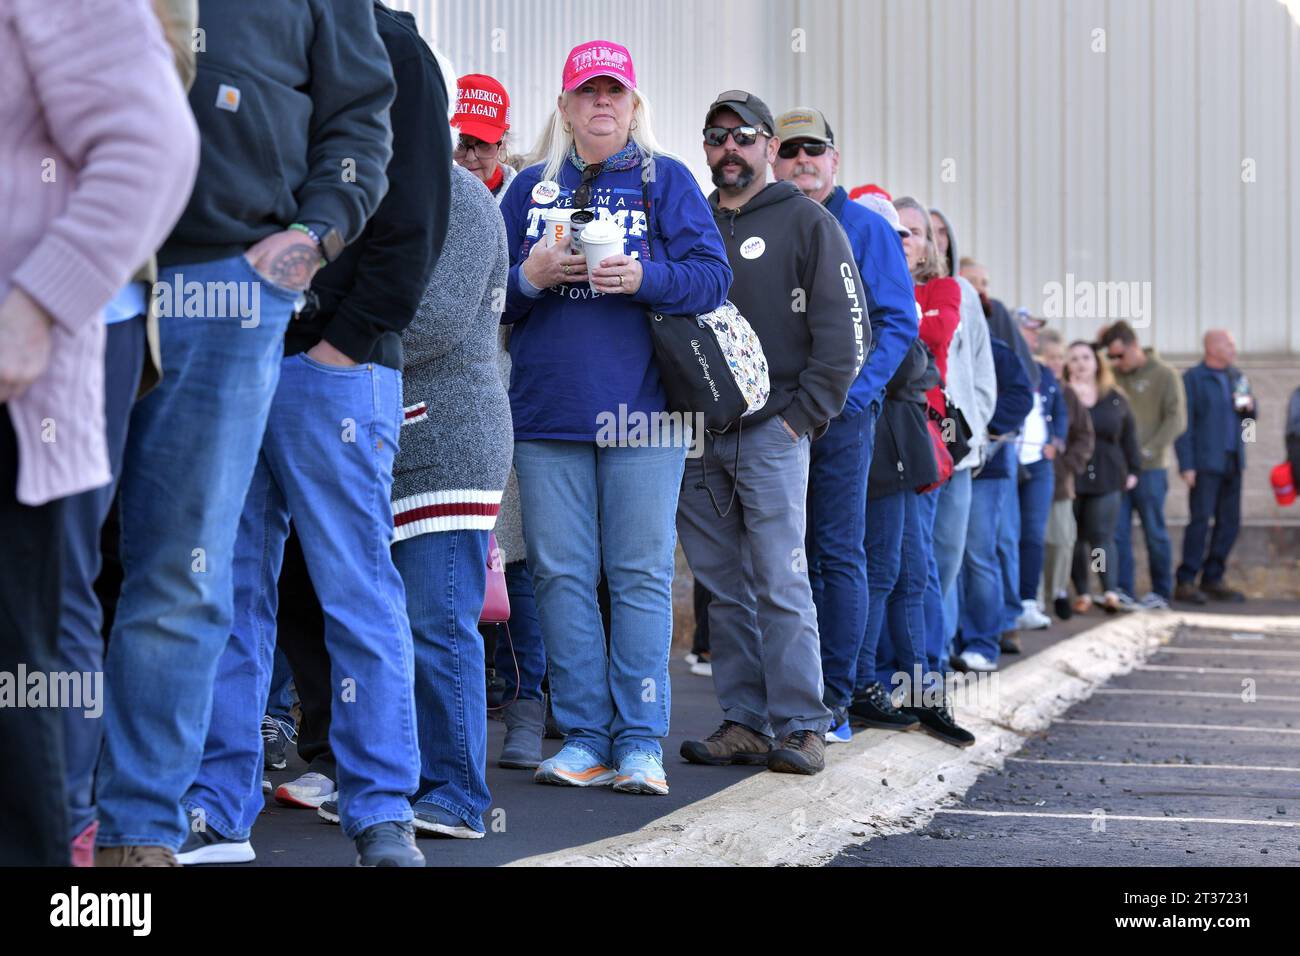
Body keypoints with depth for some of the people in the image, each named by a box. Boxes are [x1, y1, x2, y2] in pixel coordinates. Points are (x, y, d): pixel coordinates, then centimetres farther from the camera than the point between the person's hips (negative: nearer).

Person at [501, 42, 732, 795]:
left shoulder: (667, 180, 8)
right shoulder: (531, 188, 15)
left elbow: (712, 276, -1)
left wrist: (644, 278, -17)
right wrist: (529, 278, -7)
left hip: (642, 411, -3)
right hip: (547, 413, 3)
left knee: (642, 574, -3)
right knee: (562, 573, 1)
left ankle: (641, 741, 0)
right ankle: (585, 737, 8)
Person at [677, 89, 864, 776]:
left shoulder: (807, 223, 3)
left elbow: (845, 331, -3)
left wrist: (803, 414, -8)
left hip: (771, 431, -5)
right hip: (696, 435, 5)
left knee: (781, 583, -8)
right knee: (723, 585, 6)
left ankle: (800, 726, -4)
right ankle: (743, 721, 11)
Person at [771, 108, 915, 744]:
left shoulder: (866, 229, 4)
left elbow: (898, 322, -2)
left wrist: (850, 392, -14)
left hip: (840, 415, -3)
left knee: (839, 555, -2)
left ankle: (833, 698, 2)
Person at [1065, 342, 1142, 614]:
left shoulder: (1115, 399, 9)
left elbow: (1128, 436, 13)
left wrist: (1133, 469, 10)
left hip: (1105, 477, 1)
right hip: (1071, 476, -1)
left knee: (1102, 535, -6)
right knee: (1076, 537, 4)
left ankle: (1110, 592, -12)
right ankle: (1082, 594, 10)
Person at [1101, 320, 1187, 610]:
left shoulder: (1164, 376, -1)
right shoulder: (1112, 377, 9)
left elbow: (1176, 420, -6)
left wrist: (1147, 450, -15)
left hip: (1150, 467, -3)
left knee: (1155, 531, 4)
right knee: (1117, 530, -1)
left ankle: (1161, 592, 14)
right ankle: (1122, 590, 4)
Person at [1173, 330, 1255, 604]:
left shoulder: (1236, 376, 15)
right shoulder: (1193, 378, -3)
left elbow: (1250, 416, 24)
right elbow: (1183, 424, -7)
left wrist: (1250, 406, 0)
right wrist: (1186, 465, -14)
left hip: (1232, 461, 6)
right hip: (1205, 462, -6)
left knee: (1229, 522, 6)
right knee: (1200, 521, -8)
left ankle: (1212, 579, 15)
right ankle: (1185, 583, -3)